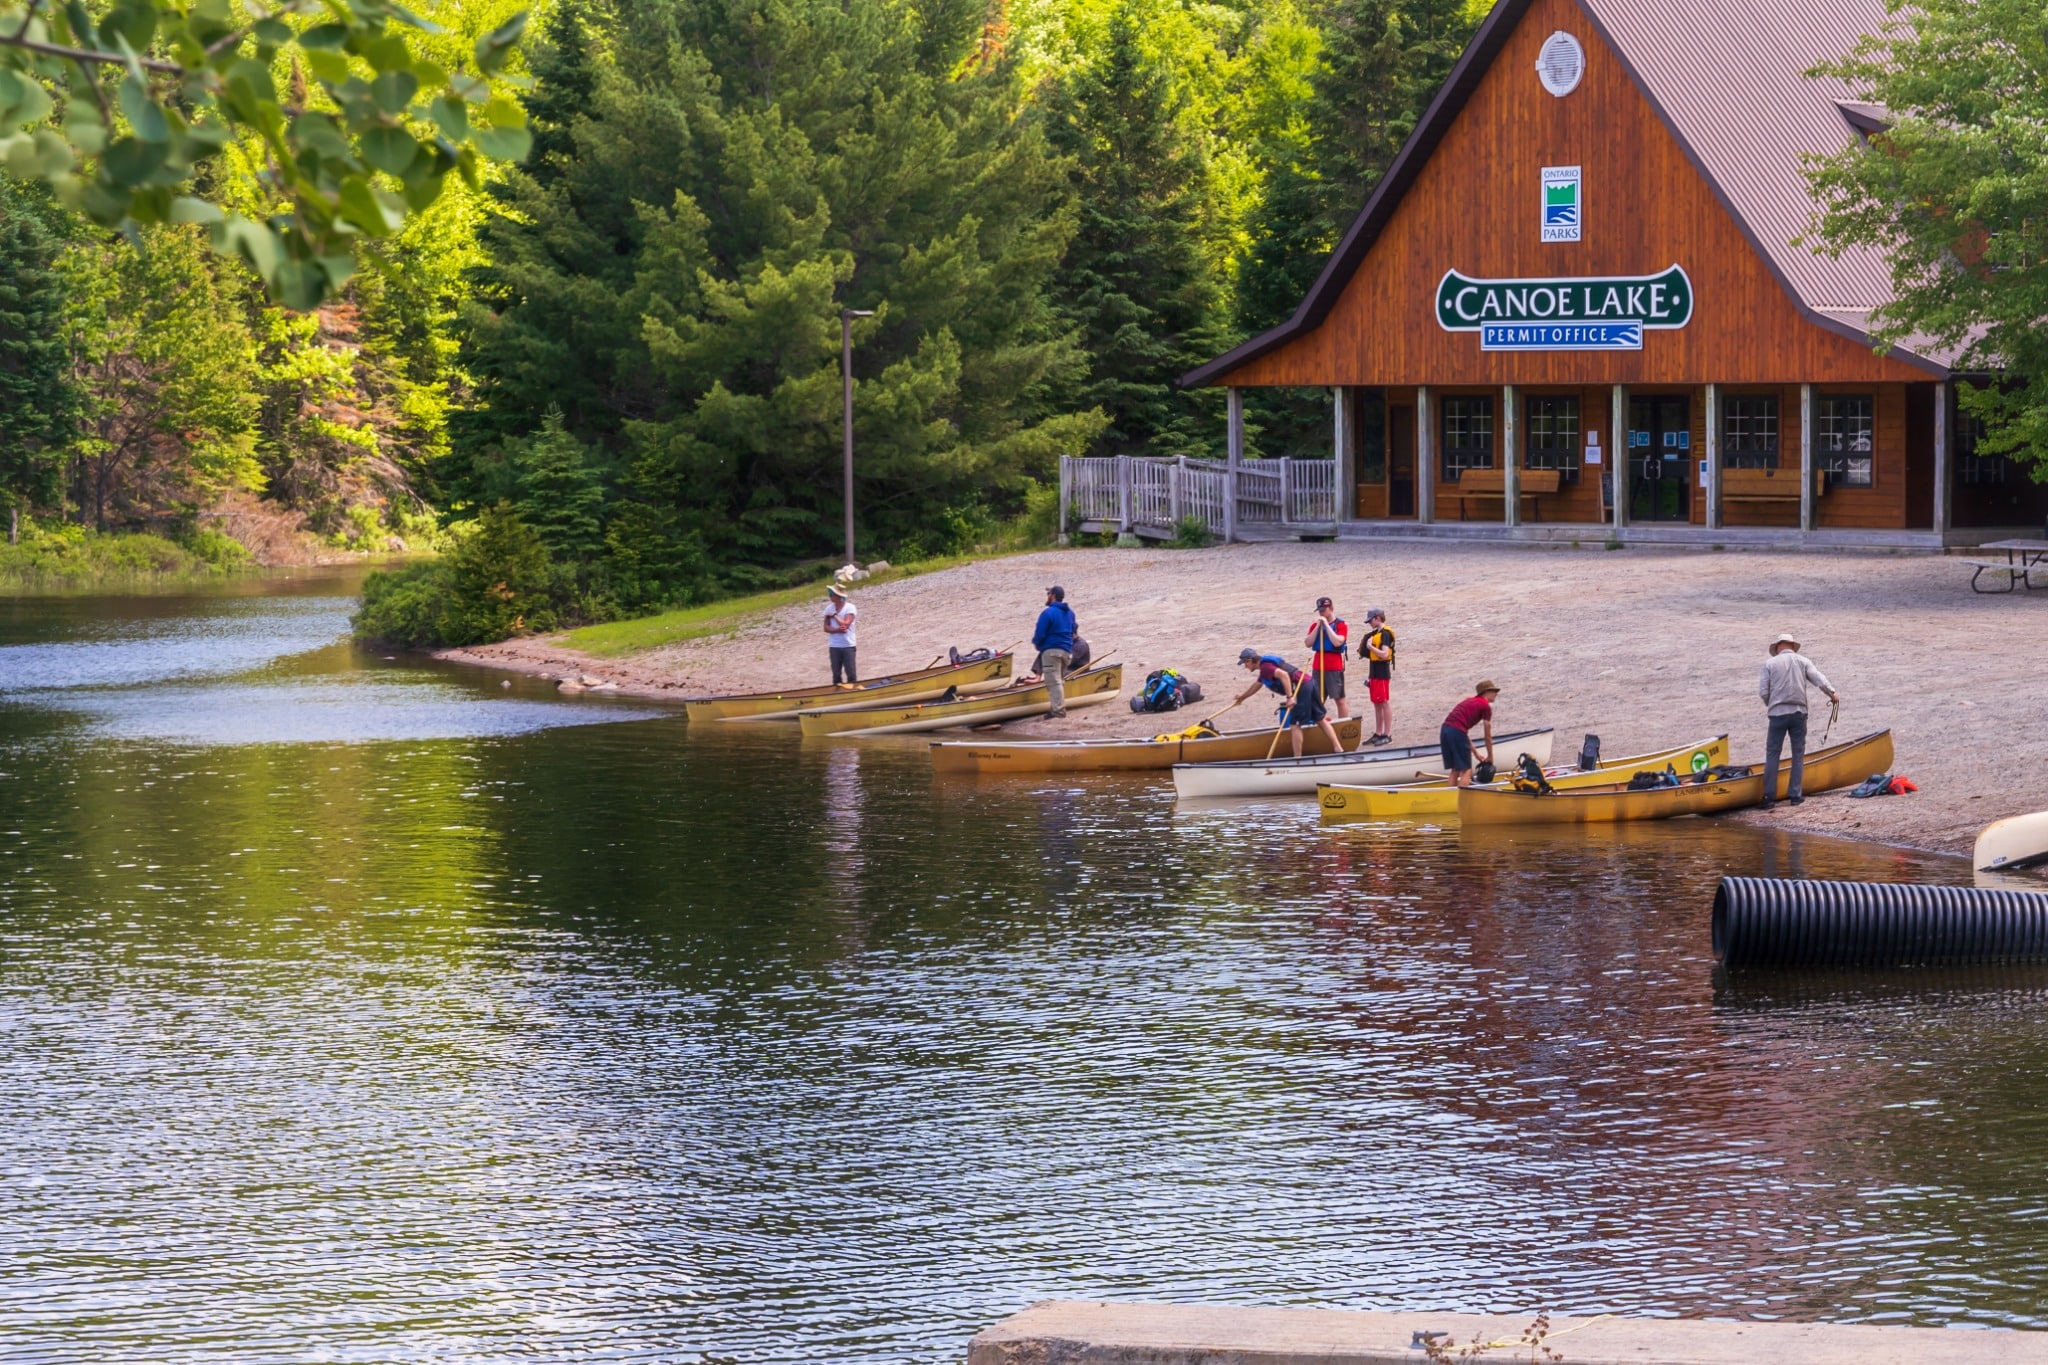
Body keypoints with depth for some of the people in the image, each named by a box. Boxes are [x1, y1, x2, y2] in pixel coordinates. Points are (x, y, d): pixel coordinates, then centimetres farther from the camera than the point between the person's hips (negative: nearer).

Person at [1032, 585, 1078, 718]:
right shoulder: (1070, 612, 12)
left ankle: (1058, 710, -12)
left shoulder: (1048, 613, -14)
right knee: (1060, 680, 19)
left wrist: (1035, 640, 7)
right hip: (1067, 651, 8)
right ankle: (1060, 707, 24)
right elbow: (1072, 631, 21)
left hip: (1051, 650, -8)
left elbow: (1040, 635, -14)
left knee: (1053, 681, -7)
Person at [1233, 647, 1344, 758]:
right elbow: (1256, 685, 43)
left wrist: (1290, 697, -26)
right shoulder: (1267, 663, 25)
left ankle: (1297, 758, -6)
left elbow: (1283, 674, -26)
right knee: (1321, 719, 14)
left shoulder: (1265, 667, -7)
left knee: (1295, 724, -6)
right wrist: (1242, 696, 56)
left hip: (1301, 688, -10)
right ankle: (1338, 749, 15)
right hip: (1310, 682, 10)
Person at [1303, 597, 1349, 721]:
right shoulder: (1315, 624, 11)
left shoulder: (1340, 624, -3)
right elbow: (1308, 643, 2)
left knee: (1339, 699, -3)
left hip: (1334, 667, -5)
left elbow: (1337, 642, -19)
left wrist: (1326, 624, -16)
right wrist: (1318, 626, -6)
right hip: (1318, 665, 5)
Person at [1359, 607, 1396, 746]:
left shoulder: (1385, 634, -13)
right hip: (1375, 673, 9)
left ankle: (1387, 735, -4)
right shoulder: (1375, 634, 15)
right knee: (1377, 704, 11)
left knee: (1384, 703, -6)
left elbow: (1384, 654, -23)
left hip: (1382, 673, -9)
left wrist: (1371, 646, -18)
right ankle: (1378, 734, 16)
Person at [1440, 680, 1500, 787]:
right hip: (1457, 732, -8)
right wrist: (1490, 756, 18)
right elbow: (1488, 736, 6)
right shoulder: (1485, 706, 4)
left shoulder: (1470, 701, 28)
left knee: (1455, 769, 17)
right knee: (1466, 770, -3)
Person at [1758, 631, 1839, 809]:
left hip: (1777, 713, -1)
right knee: (1798, 754, 8)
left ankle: (1769, 796, -3)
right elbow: (1819, 679, -7)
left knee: (1772, 753, 2)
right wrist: (1832, 693, 3)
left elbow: (1763, 691, -1)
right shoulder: (1803, 661, 6)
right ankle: (1795, 794, 5)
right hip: (1799, 713, 1)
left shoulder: (1770, 663, 3)